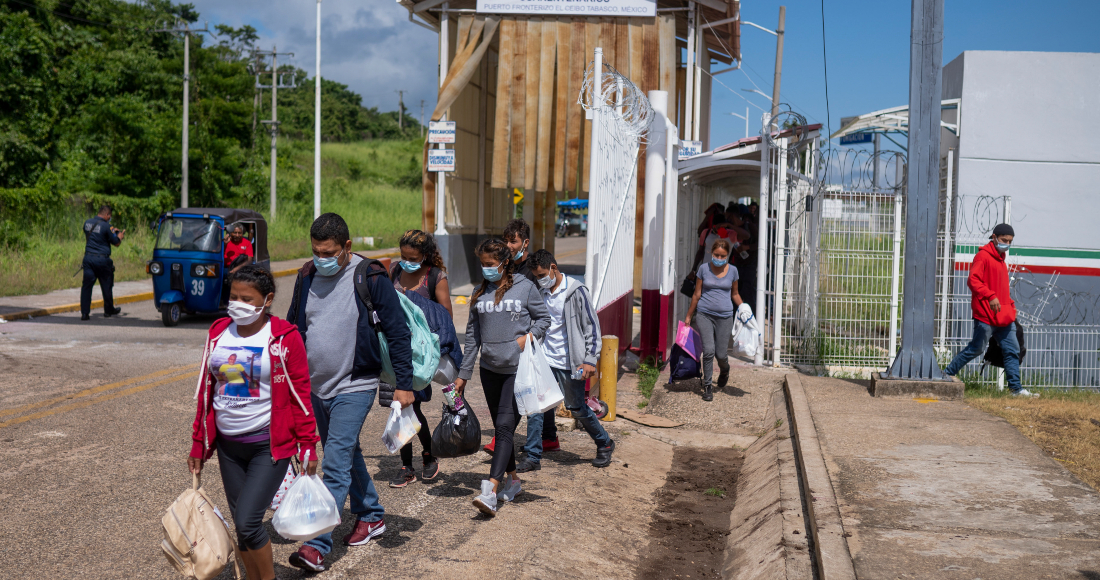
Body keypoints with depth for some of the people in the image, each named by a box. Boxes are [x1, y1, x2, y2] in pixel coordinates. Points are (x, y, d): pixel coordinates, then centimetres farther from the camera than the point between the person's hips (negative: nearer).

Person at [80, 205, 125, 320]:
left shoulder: (87, 223, 6)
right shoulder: (105, 226, -13)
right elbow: (116, 243, -4)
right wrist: (120, 235, 19)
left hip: (88, 258, 5)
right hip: (102, 259, -4)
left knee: (86, 285, 5)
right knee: (107, 285, 13)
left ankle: (84, 313, -2)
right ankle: (109, 310, 27)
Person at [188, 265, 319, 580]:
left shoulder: (285, 338, -9)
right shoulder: (218, 333, 5)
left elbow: (300, 396, -5)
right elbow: (206, 391, 11)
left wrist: (308, 446, -6)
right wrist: (198, 444, 11)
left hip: (269, 445, -5)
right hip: (228, 446, 5)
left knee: (247, 522, -12)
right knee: (241, 524, 11)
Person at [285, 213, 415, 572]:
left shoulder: (371, 278, -13)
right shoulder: (307, 276, 3)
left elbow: (397, 332, -10)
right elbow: (292, 328, 15)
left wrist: (404, 384, -12)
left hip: (355, 387, -6)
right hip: (315, 387, 6)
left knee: (336, 464, -13)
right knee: (346, 455, 19)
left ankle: (317, 545, -15)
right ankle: (371, 517, 37)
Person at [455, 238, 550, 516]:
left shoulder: (525, 287, -3)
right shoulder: (480, 292, 9)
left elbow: (543, 318, 6)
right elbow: (472, 335, 13)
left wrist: (528, 337, -15)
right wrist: (463, 374, 12)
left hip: (518, 369, -5)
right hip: (490, 369, 5)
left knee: (505, 425, -13)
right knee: (501, 427, 12)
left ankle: (491, 491, -20)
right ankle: (512, 479, 29)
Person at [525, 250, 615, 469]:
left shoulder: (576, 292, -10)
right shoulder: (541, 292, 8)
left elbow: (592, 327, -9)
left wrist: (590, 360, -15)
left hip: (570, 363, -5)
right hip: (544, 360, 5)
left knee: (576, 409, 6)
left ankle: (605, 444, 28)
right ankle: (532, 457, 5)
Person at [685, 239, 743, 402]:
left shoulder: (732, 271, 5)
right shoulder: (704, 269, 2)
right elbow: (697, 294, 8)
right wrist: (689, 316, 10)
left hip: (725, 316, 1)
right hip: (704, 315, -1)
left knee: (721, 354, 1)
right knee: (709, 350, -14)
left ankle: (724, 370, 38)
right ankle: (707, 385, 2)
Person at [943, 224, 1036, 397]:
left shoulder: (1000, 259, 19)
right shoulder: (983, 256, -9)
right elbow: (973, 280, -21)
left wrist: (1011, 307, 19)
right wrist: (990, 296, -29)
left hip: (1004, 317, 9)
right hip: (985, 315, -9)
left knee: (1012, 350, 5)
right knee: (976, 348, -2)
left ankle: (1016, 388, 8)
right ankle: (947, 374, 11)